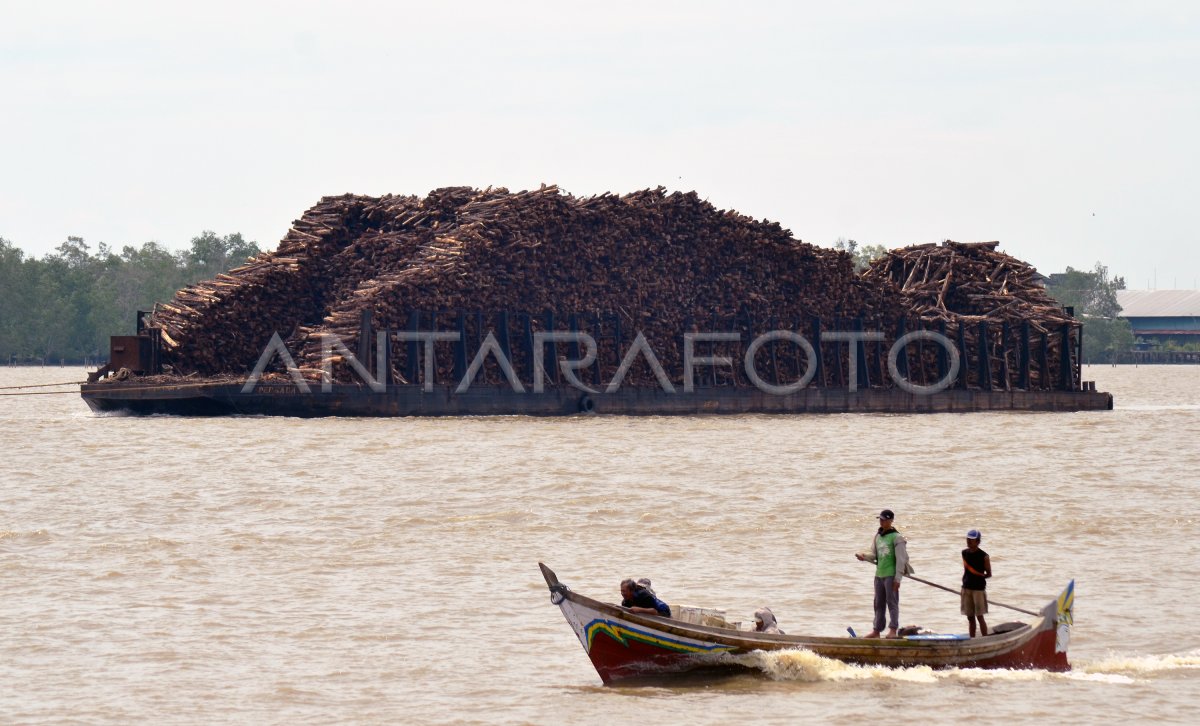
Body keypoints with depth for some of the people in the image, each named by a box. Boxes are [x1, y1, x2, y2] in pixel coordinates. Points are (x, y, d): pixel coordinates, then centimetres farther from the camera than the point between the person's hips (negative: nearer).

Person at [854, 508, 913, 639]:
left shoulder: (896, 537, -9)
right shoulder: (878, 536, 13)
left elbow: (901, 559, -11)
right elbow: (874, 554, 19)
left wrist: (897, 578, -16)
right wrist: (864, 556, -4)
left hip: (891, 575, -7)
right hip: (879, 574, 7)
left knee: (892, 602, -8)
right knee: (879, 604, 11)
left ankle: (893, 630, -9)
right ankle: (876, 630, 16)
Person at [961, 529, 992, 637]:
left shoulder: (983, 556, -8)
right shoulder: (965, 553, 8)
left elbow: (989, 574, -2)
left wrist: (981, 576, -16)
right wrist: (964, 582, 13)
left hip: (979, 588, -5)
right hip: (967, 587, 5)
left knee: (979, 616, -6)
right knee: (970, 617, 9)